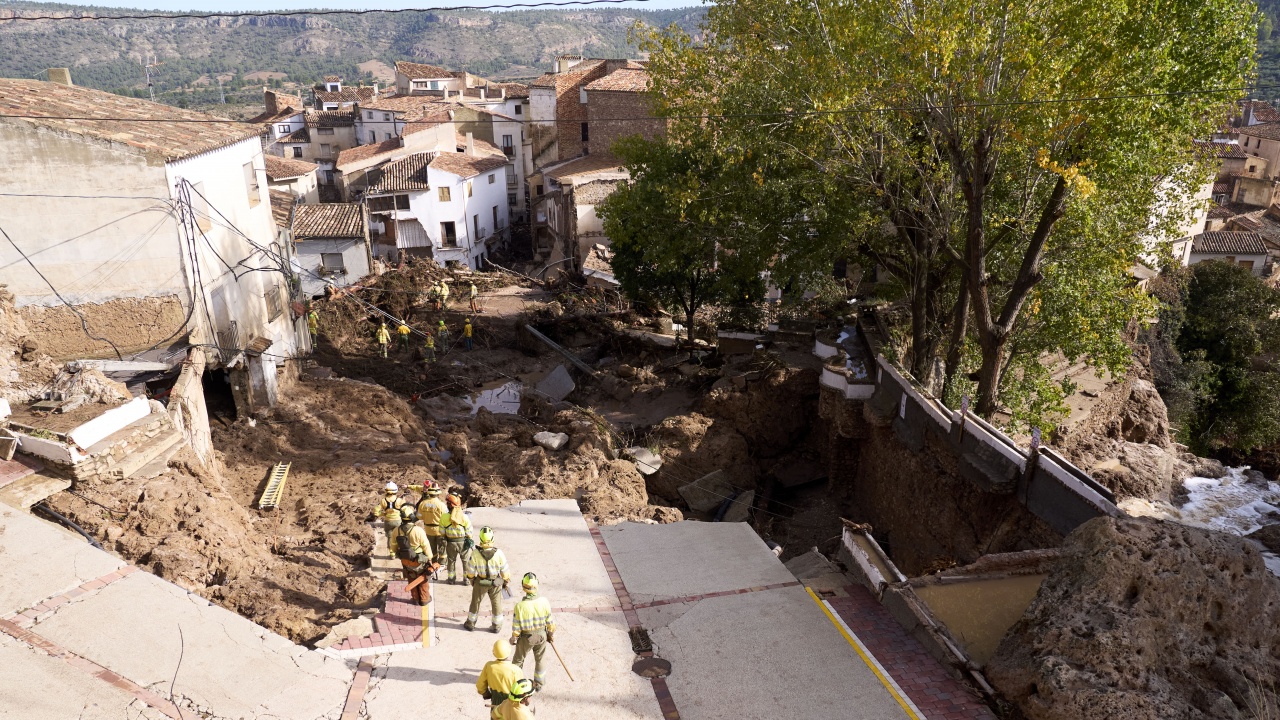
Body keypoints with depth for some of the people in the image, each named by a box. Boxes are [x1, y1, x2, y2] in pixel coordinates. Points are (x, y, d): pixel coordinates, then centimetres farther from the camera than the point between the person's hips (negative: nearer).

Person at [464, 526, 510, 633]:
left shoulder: (475, 553, -23)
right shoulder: (498, 553, -23)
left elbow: (470, 571, -10)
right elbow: (505, 571, -11)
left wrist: (471, 580, 11)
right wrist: (506, 580, 8)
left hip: (480, 582, 0)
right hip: (495, 583, 0)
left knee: (475, 602, 21)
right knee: (496, 603, 18)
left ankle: (470, 623, 37)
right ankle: (497, 626, 29)